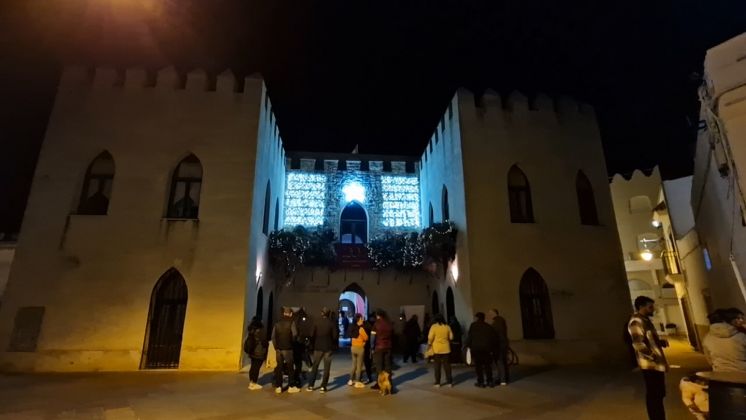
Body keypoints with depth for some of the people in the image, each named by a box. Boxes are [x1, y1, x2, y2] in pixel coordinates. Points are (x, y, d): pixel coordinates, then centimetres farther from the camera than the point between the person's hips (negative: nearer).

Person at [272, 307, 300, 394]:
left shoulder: (277, 323, 6)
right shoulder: (291, 322, -7)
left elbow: (273, 336, 4)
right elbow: (294, 334, -15)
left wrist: (275, 347, 11)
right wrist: (292, 341, 5)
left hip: (278, 348, 4)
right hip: (287, 348, -4)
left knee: (279, 367, 10)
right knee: (290, 367, 5)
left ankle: (278, 387, 12)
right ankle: (291, 386, 10)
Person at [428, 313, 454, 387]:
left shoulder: (434, 326, -10)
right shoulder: (447, 326, -1)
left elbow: (430, 337, -13)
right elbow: (451, 337, 4)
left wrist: (429, 343, 4)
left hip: (436, 349, -2)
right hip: (446, 349, 2)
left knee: (437, 366, 7)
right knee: (447, 365, 11)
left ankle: (437, 383, 11)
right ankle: (449, 382, 15)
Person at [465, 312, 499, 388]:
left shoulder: (473, 325, 0)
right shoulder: (488, 326, 12)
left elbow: (469, 336, -6)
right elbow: (494, 337, 9)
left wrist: (468, 345, 3)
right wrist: (492, 348, 13)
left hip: (476, 348, -4)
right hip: (486, 348, 4)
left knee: (478, 366, 3)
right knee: (487, 365, 14)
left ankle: (480, 382, 3)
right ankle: (490, 381, 15)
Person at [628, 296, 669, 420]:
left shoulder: (645, 320, 14)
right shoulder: (636, 322, -18)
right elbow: (639, 345, -24)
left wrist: (661, 342, 9)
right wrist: (657, 358, -23)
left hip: (656, 364, 10)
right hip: (650, 365, -10)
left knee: (659, 395, 19)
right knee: (654, 396, -1)